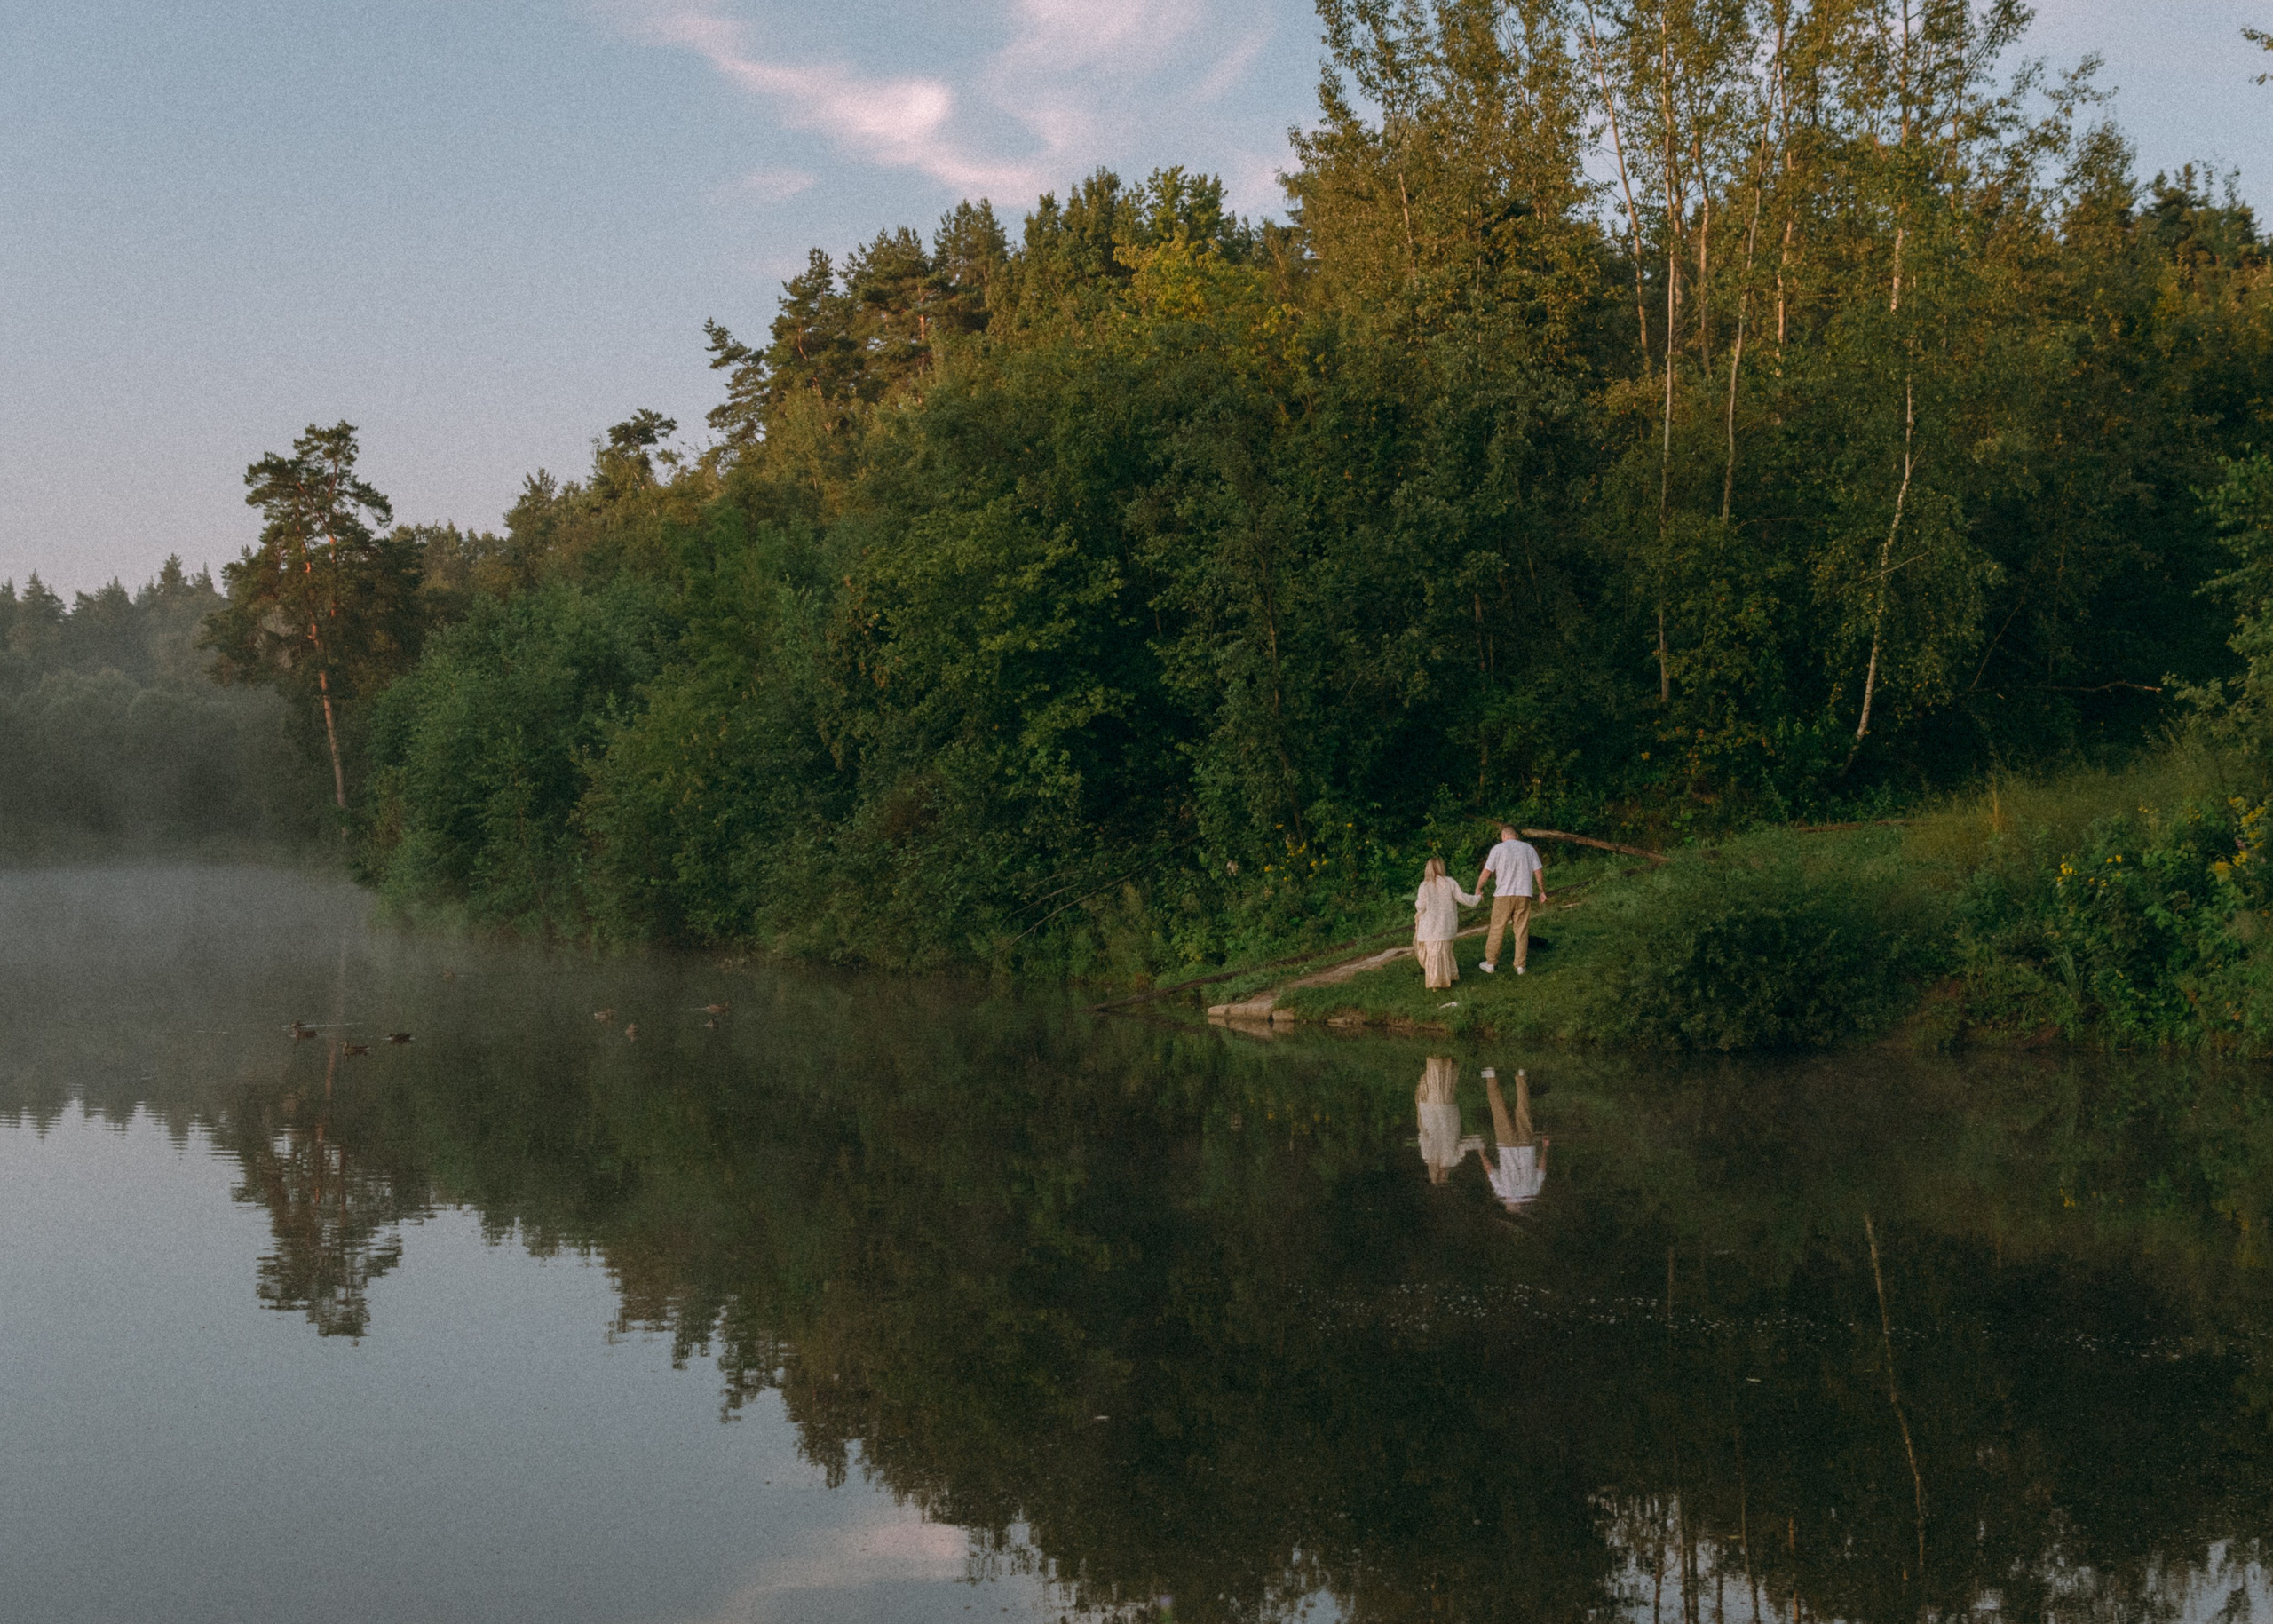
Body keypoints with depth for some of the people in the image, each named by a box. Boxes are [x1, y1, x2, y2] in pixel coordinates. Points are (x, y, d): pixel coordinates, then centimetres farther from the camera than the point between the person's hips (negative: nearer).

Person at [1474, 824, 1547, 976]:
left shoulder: (1498, 849, -2)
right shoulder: (1528, 848, 7)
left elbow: (1486, 872, -4)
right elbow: (1538, 871, 6)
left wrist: (1478, 889, 10)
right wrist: (1542, 891, 15)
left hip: (1503, 895, -2)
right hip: (1524, 895, 2)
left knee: (1497, 930, 6)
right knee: (1521, 931, 5)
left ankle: (1491, 964, 11)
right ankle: (1520, 966, 3)